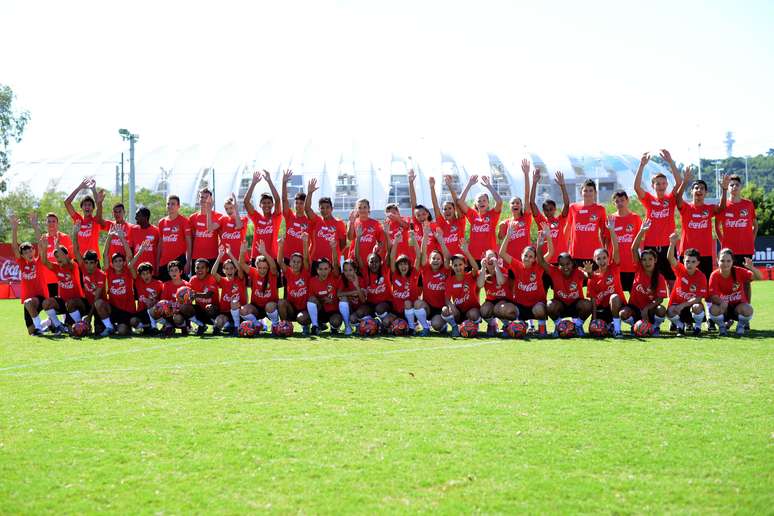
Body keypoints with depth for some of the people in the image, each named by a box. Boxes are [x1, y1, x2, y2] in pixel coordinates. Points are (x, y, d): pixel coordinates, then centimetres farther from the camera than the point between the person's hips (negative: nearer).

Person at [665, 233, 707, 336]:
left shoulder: (701, 277, -16)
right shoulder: (680, 270, -11)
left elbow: (699, 298, -19)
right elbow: (670, 258, -29)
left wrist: (683, 305, -29)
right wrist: (672, 244, -48)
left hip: (690, 305, -1)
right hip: (677, 303, 1)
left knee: (697, 307, -35)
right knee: (670, 311, -32)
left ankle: (697, 327, -4)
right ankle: (680, 326, 1)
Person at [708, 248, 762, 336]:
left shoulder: (739, 272, -15)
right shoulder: (715, 275, -15)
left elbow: (759, 277, -23)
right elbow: (713, 296, -20)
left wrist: (751, 268, -45)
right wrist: (721, 302, -43)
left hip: (738, 305, 0)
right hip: (723, 309, 0)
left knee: (748, 310, -34)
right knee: (714, 309, -34)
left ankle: (741, 325, 2)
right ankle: (721, 327, -1)